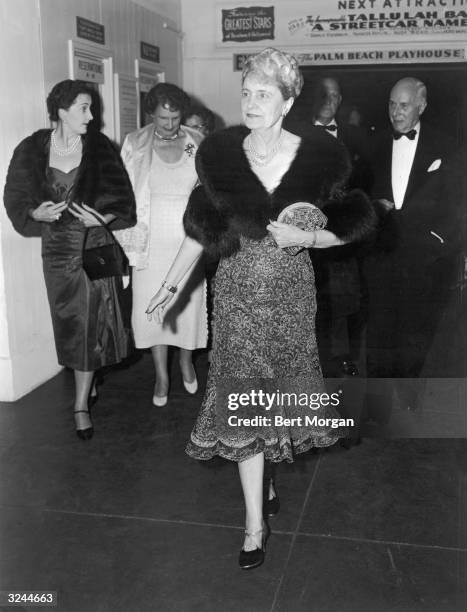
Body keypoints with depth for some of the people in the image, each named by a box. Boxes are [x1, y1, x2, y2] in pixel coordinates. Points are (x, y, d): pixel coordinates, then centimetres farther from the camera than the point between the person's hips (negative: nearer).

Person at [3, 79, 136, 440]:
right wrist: (37, 213, -15)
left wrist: (102, 217, -20)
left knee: (90, 322, -2)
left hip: (94, 245, -1)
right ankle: (89, 385, 31)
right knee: (69, 323, 9)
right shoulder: (32, 151, -2)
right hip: (57, 248, 1)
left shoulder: (98, 147, -3)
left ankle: (82, 404, 7)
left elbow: (121, 198, -2)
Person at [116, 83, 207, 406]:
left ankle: (186, 361, 35)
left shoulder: (197, 143, 1)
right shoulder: (135, 144, -2)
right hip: (153, 242, 0)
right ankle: (161, 375, 21)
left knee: (189, 304, 8)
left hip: (189, 239, 1)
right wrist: (129, 238, -5)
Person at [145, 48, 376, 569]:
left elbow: (345, 229, 0)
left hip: (291, 290, 1)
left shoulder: (317, 158, -7)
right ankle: (255, 522, 10)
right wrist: (169, 286, 0)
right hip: (238, 291, 0)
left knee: (280, 385, 14)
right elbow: (200, 229, 2)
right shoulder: (220, 154, -4)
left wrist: (303, 238, -19)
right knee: (243, 400, -1)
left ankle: (268, 468, 44)